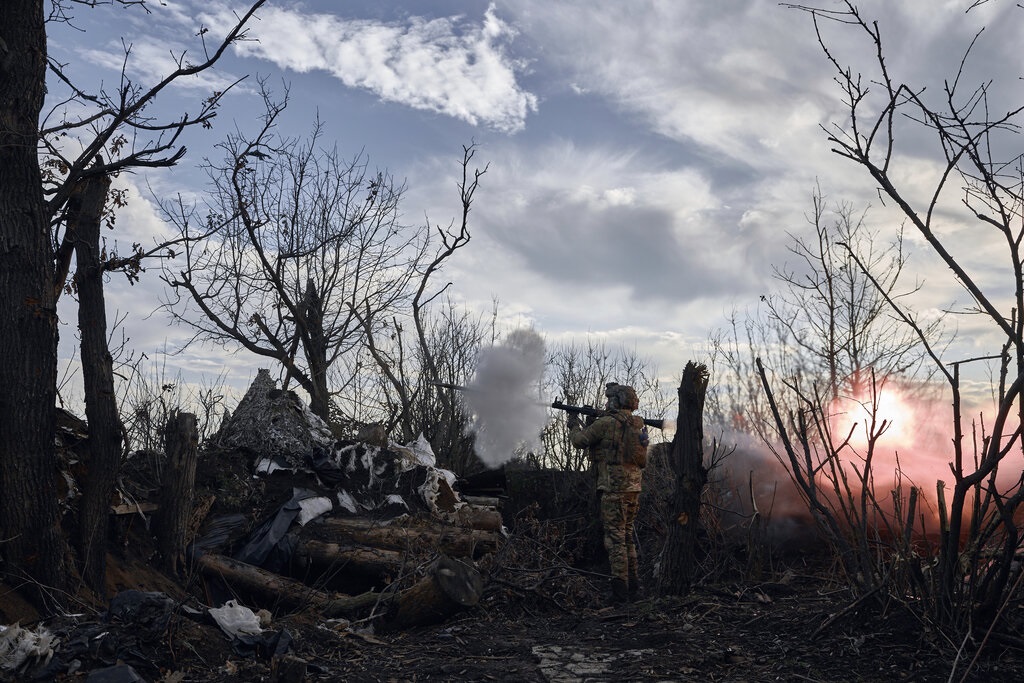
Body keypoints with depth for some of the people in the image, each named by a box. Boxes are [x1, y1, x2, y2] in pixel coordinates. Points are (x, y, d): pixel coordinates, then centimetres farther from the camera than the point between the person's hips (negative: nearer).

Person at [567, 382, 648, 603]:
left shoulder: (606, 423, -12)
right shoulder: (639, 425, 11)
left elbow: (580, 441, -3)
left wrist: (574, 424, 16)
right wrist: (589, 424, 21)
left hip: (614, 488, -8)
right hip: (634, 488, 8)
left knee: (615, 538, -4)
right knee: (627, 535, 17)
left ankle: (620, 590, -4)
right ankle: (633, 586, 21)